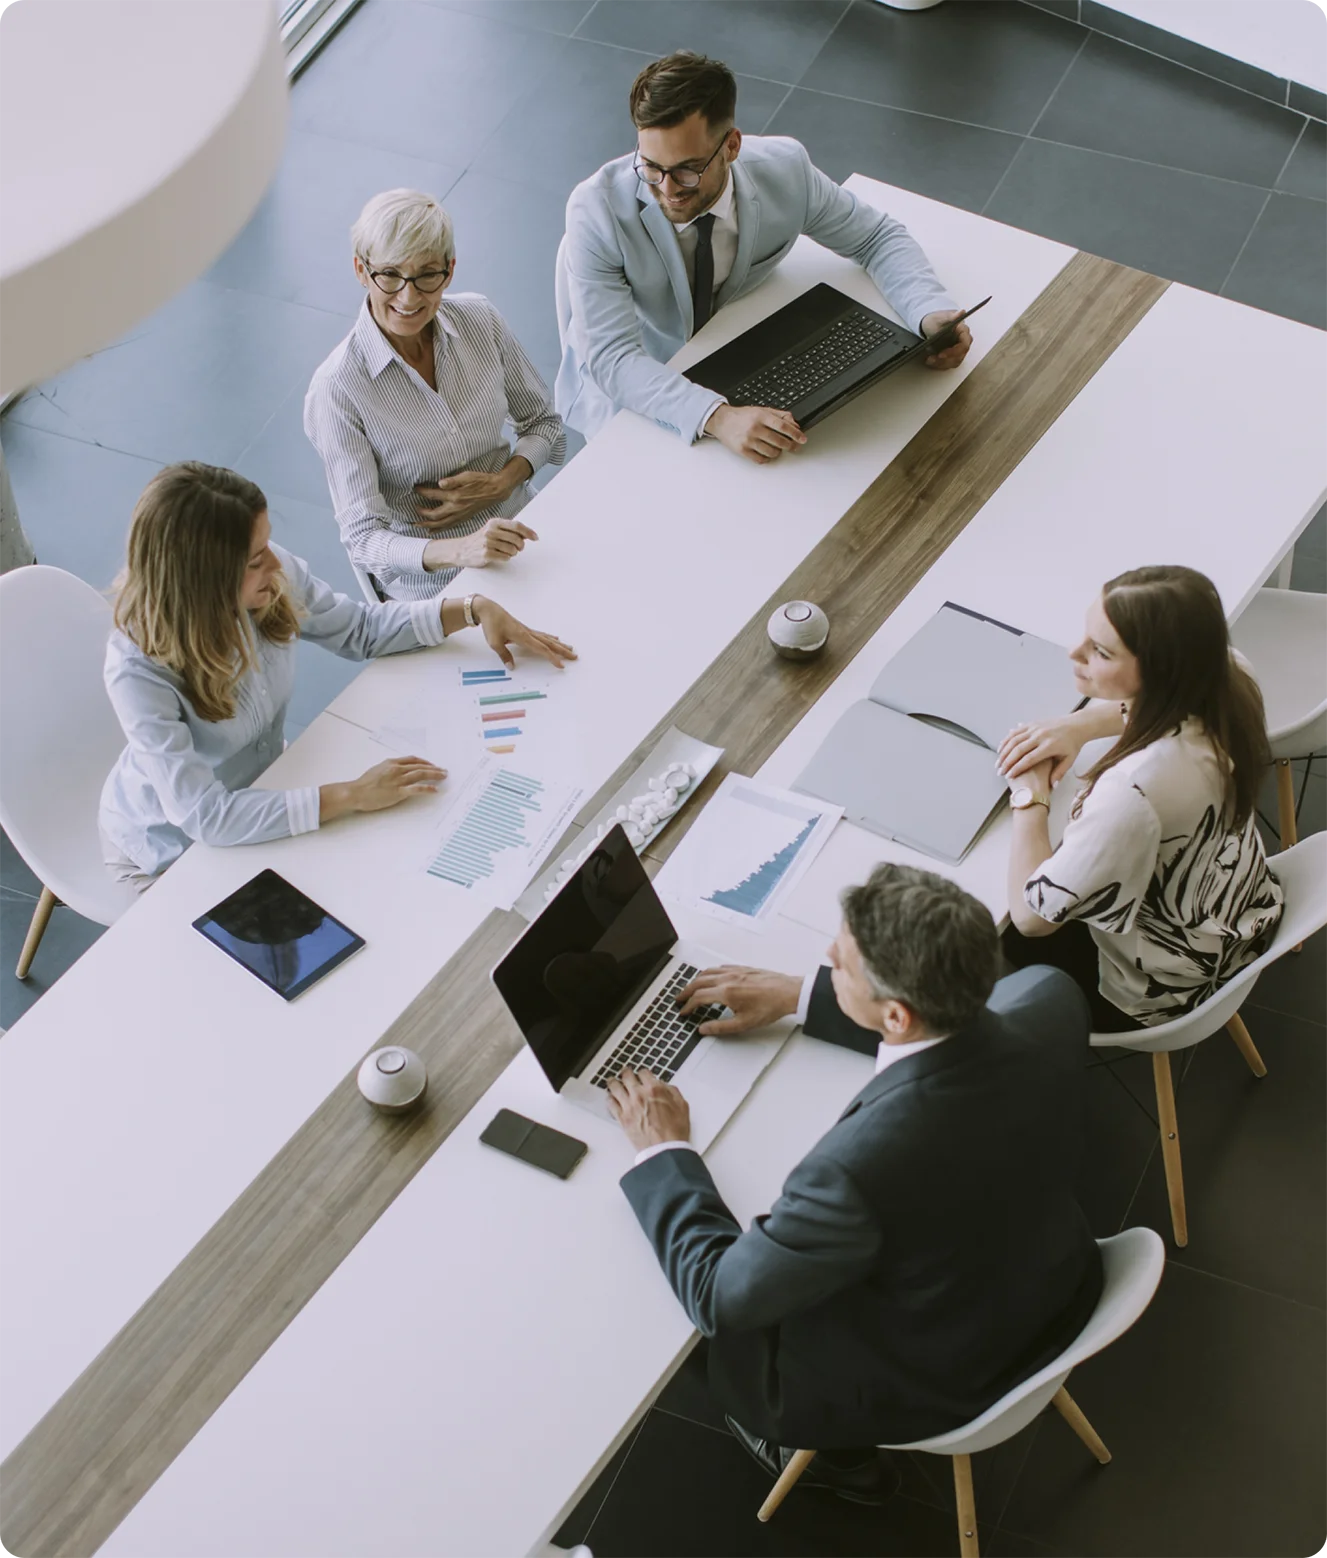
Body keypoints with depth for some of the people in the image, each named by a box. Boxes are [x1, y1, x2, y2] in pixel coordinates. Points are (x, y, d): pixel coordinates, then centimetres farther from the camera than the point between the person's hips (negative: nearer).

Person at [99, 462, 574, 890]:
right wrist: (353, 795, -39)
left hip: (261, 790, 5)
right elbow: (204, 817, -40)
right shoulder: (139, 672, -36)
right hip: (170, 850, -5)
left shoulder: (275, 576, -20)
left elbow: (361, 630, -1)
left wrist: (474, 609, -12)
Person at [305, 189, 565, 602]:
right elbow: (364, 540, -19)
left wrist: (503, 482, -10)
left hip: (514, 531, 5)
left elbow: (544, 422, 12)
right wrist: (460, 550, -37)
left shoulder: (479, 319, -3)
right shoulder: (337, 389, -17)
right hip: (429, 579, -5)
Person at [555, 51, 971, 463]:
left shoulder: (784, 169, -19)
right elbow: (611, 359, -35)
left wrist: (930, 312, -23)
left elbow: (877, 238, -3)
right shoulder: (597, 209, -29)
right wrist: (717, 418, -51)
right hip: (627, 391, -3)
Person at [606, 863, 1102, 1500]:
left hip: (941, 1387, -6)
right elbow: (947, 1025, 0)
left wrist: (664, 1152, -11)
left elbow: (720, 1297, -25)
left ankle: (826, 1448, 47)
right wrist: (800, 996, 4)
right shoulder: (1049, 998, -27)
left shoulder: (857, 1167, -44)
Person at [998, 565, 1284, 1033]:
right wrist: (1081, 725, -9)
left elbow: (1031, 917, -32)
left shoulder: (1136, 790, -44)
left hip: (1153, 995, -7)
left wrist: (1030, 796, -20)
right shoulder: (1224, 682, -21)